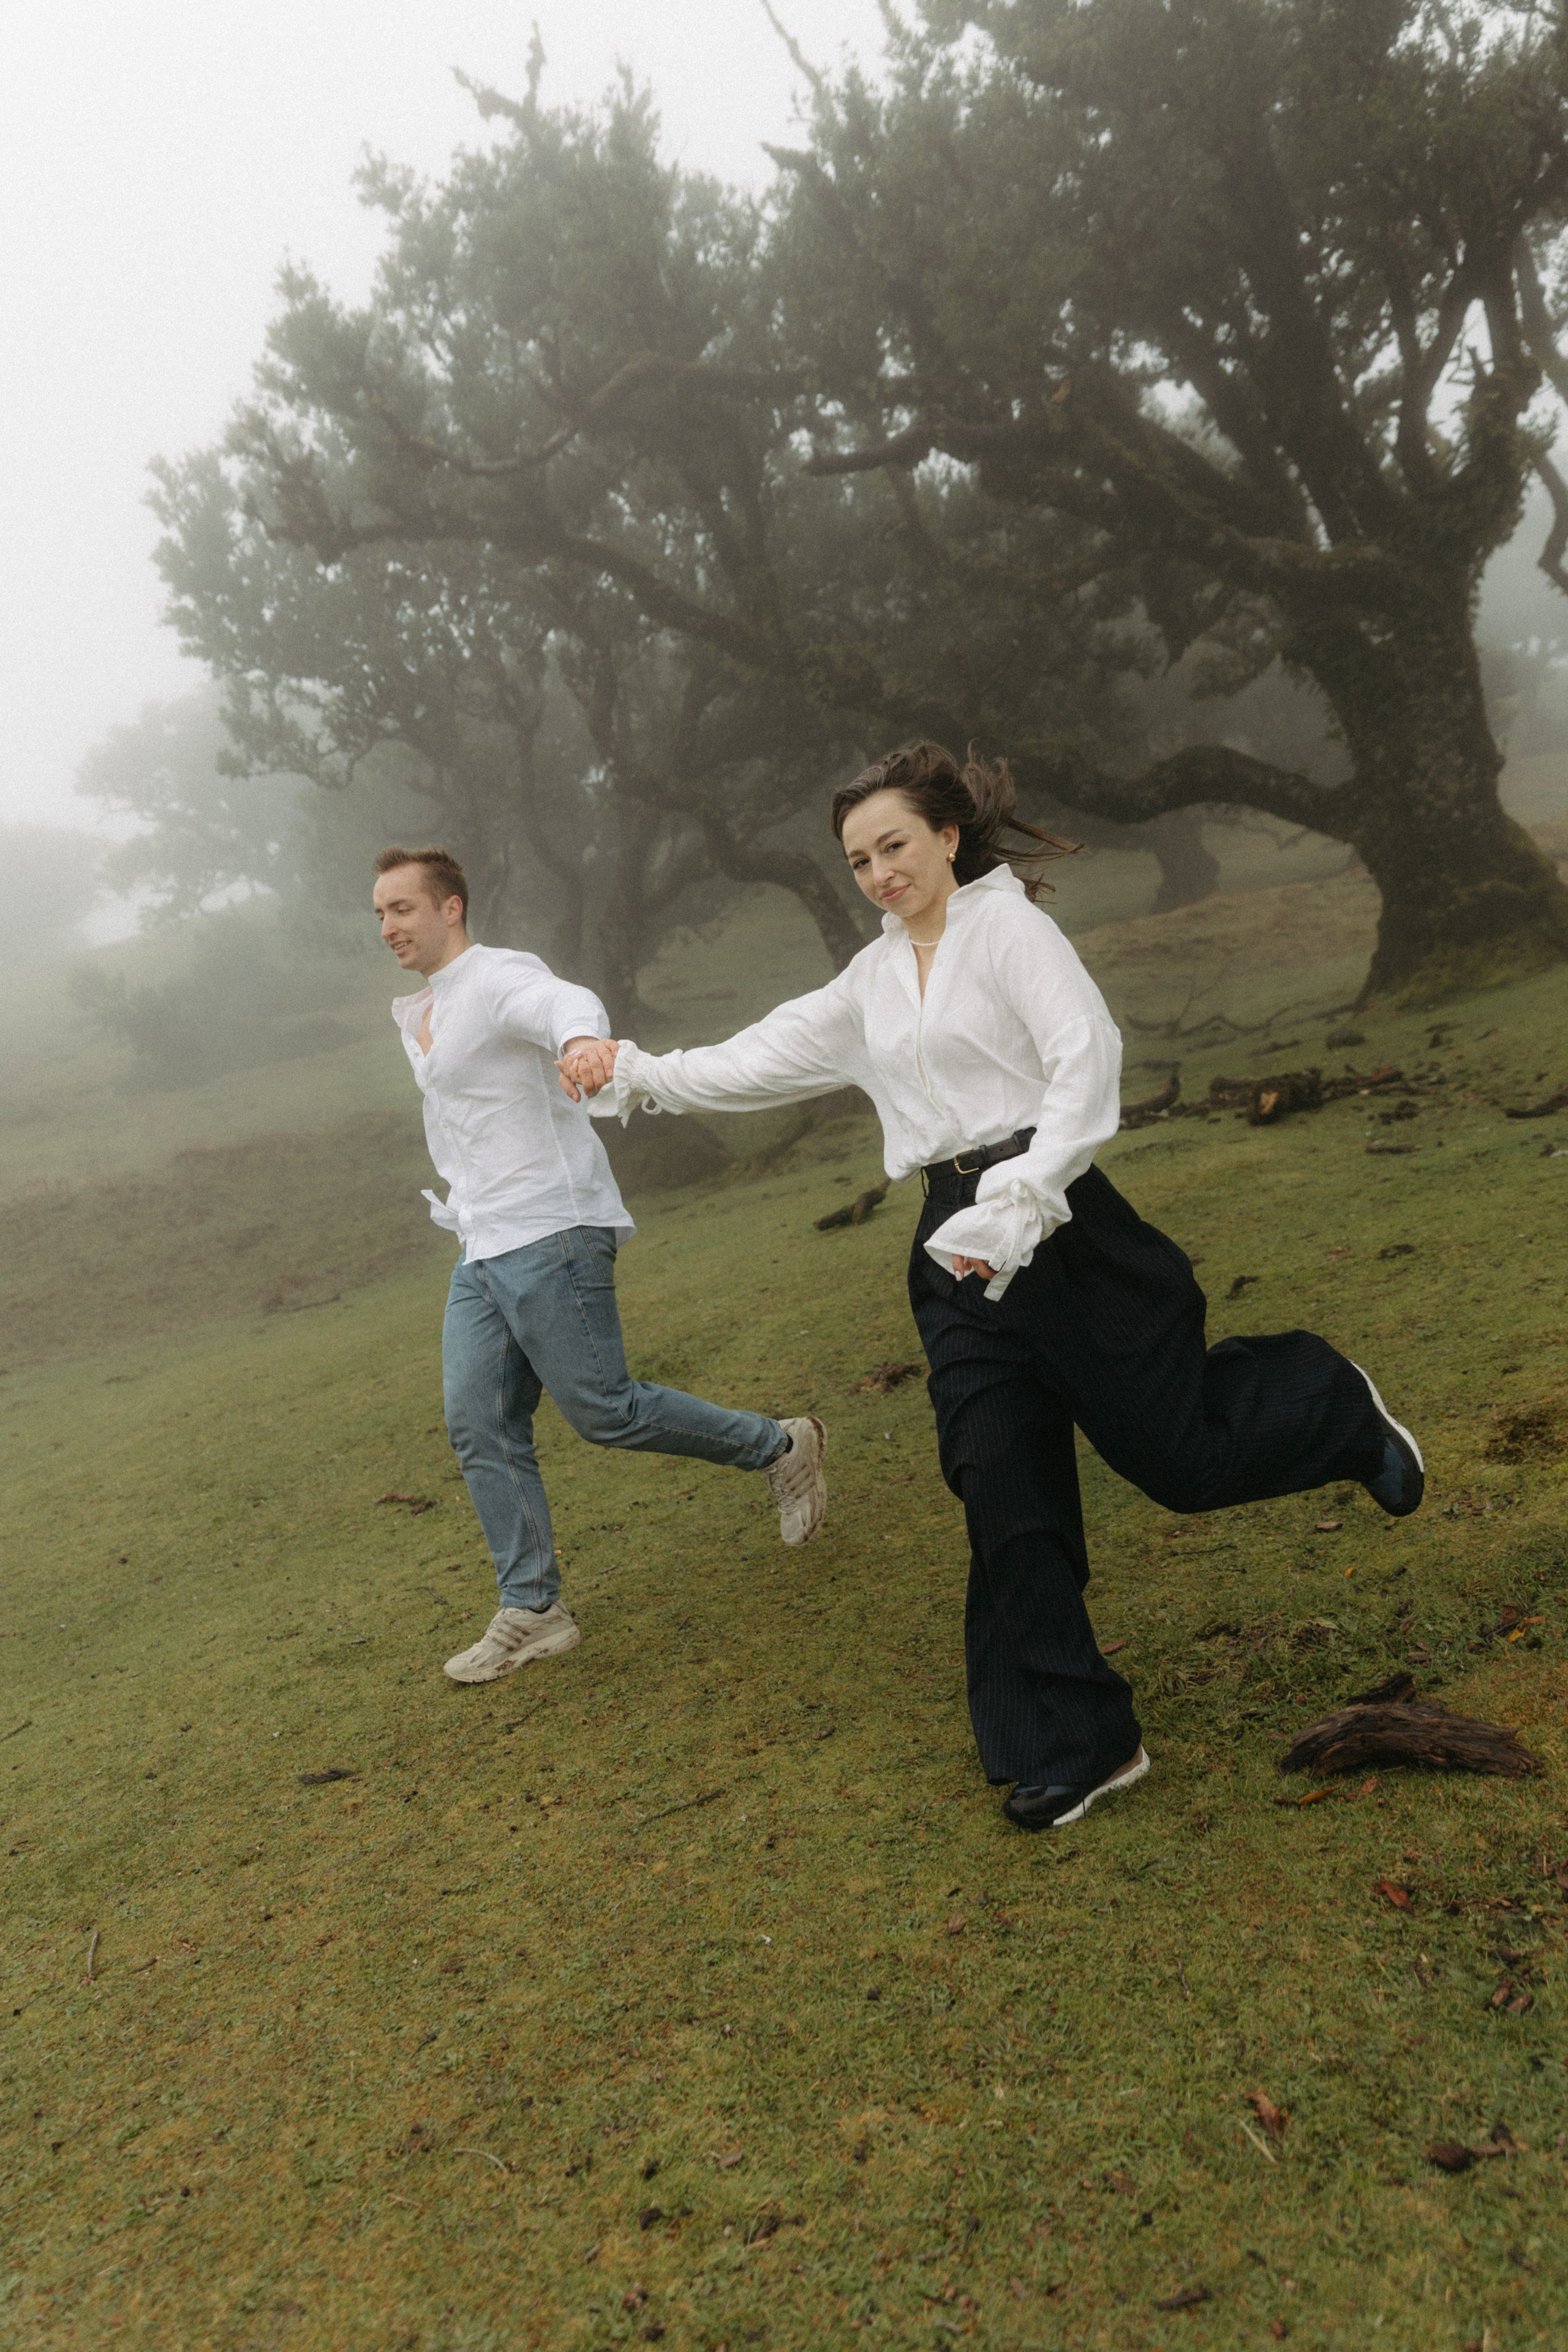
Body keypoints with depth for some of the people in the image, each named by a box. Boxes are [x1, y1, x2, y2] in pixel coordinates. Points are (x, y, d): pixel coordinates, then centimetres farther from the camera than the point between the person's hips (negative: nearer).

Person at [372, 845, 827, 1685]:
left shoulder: (499, 978, -12)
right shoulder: (420, 1013, 18)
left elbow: (566, 1002, -37)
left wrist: (579, 1038, -60)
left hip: (548, 1236, -9)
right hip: (483, 1252, 9)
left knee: (603, 1411, -6)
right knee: (479, 1427, 4)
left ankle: (779, 1447, 13)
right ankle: (531, 1612, 12)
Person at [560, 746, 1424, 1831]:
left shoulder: (1008, 926, -4)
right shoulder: (872, 980, 16)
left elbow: (1088, 1057, -15)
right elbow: (764, 1059, 19)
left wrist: (1019, 1199, -23)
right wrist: (636, 1074, 9)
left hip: (1058, 1222, -6)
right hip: (956, 1244, 6)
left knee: (1177, 1447, -2)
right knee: (1005, 1492, 2)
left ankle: (1333, 1408, 31)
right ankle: (1076, 1743, 12)